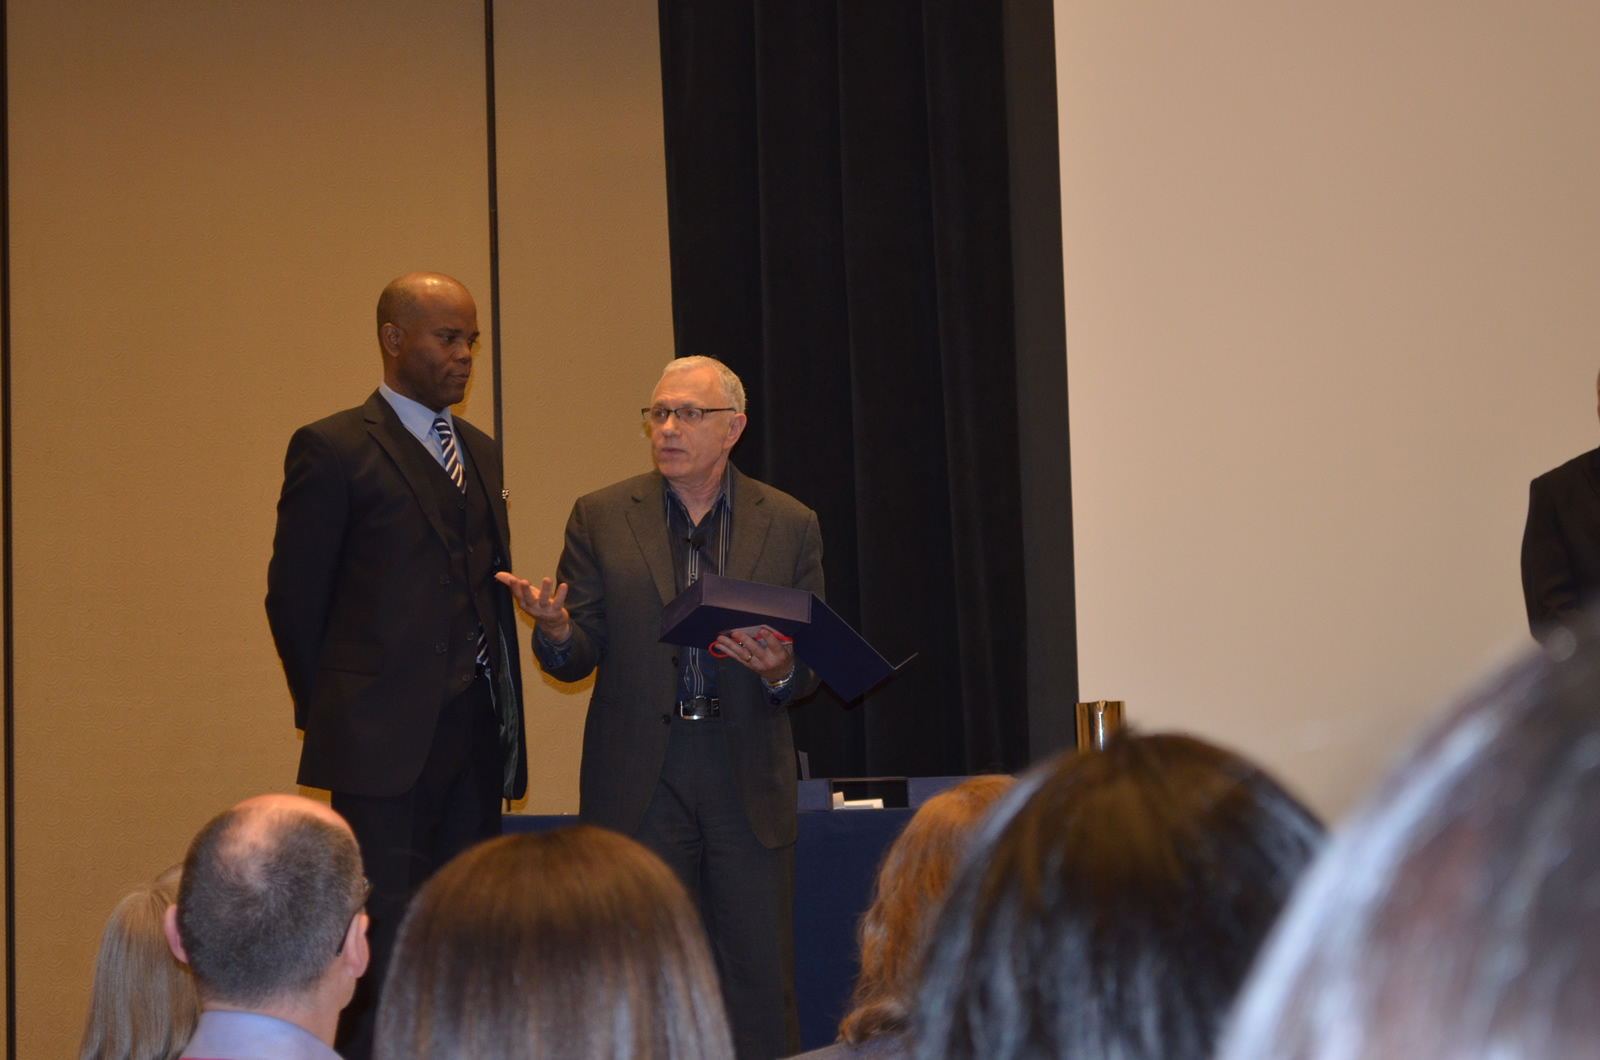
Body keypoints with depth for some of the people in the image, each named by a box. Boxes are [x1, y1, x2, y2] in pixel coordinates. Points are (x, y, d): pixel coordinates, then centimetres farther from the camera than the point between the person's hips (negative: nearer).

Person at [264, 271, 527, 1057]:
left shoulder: (480, 452, 18)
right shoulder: (333, 448, -3)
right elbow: (294, 599, -3)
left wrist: (504, 716, 11)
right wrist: (334, 715, -1)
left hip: (475, 736, 6)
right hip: (384, 741, -6)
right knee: (385, 938, -6)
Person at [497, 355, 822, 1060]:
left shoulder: (790, 526, 6)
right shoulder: (600, 519, 5)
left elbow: (813, 666, 7)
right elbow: (576, 660, 3)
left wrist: (780, 670, -16)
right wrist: (555, 629, -20)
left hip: (749, 782, 0)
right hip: (638, 782, 0)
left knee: (761, 985, 1)